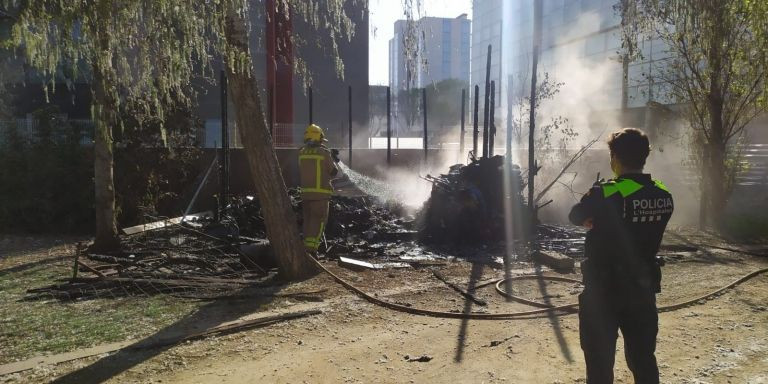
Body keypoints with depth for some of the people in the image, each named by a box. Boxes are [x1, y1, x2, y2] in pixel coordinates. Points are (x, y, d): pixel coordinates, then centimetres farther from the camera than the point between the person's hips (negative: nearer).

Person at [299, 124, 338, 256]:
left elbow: (300, 174, 13)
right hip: (320, 193, -5)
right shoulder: (324, 152, -9)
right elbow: (333, 172, 1)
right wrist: (334, 161, 19)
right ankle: (311, 247, -8)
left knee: (308, 220, 15)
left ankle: (307, 246, 20)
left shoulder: (301, 153, 4)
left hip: (305, 192, 5)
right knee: (319, 220, 0)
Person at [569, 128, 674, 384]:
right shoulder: (664, 196, -3)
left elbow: (576, 217, -3)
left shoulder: (605, 194, -20)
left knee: (600, 360, 8)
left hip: (603, 289, -5)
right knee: (643, 358, 18)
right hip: (643, 288, 5)